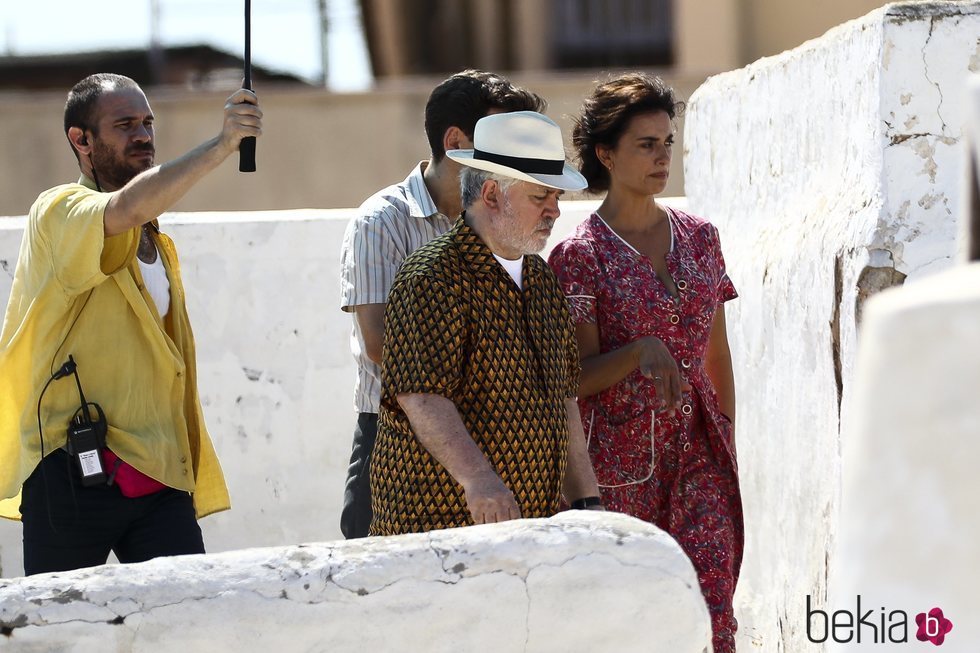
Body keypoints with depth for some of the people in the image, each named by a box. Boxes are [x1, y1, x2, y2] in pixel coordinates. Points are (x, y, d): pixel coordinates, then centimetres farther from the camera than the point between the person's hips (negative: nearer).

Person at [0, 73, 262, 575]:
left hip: (158, 477, 6)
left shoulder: (159, 245, 23)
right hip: (73, 474, -6)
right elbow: (125, 210, -26)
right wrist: (221, 145, -33)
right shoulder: (58, 213, -3)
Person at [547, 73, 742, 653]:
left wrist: (728, 444, 15)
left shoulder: (699, 237, 8)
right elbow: (578, 378, -9)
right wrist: (643, 352, -25)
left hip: (700, 452, 3)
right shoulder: (579, 255, -6)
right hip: (620, 457, -3)